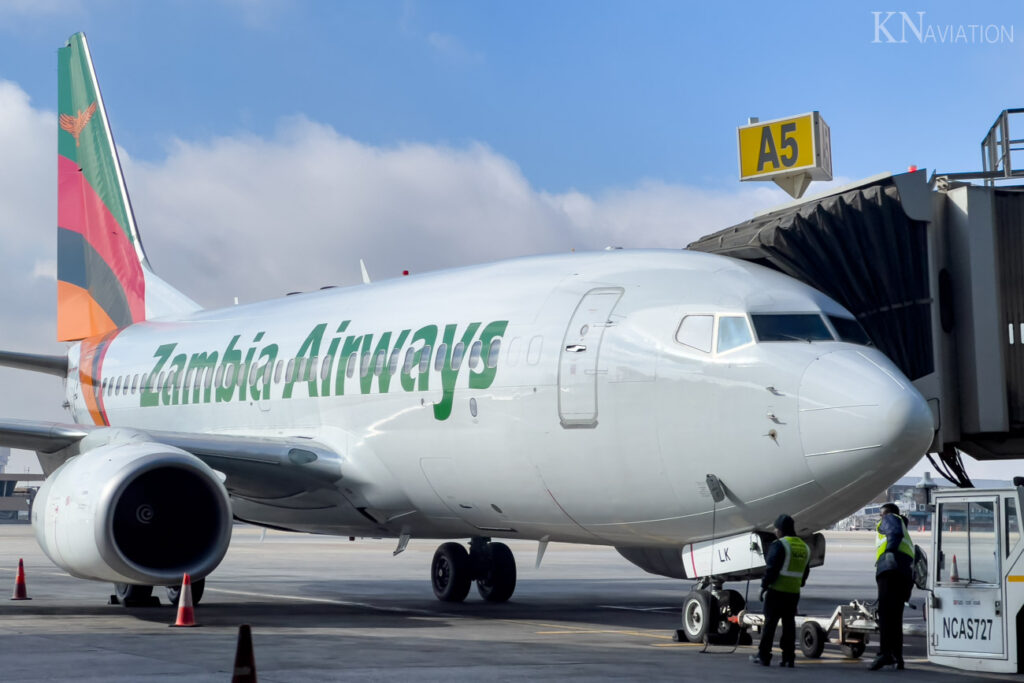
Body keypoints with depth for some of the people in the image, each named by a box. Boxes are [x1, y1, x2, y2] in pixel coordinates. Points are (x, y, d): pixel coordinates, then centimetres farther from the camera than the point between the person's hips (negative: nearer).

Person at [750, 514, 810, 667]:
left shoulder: (779, 545, -11)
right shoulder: (804, 547, 14)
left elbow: (771, 568, -15)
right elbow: (805, 572, 18)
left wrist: (764, 586, -9)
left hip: (777, 591, -6)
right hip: (794, 592, 6)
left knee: (770, 622, 0)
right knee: (789, 624, 9)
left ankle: (763, 656, 4)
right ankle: (788, 657, 7)